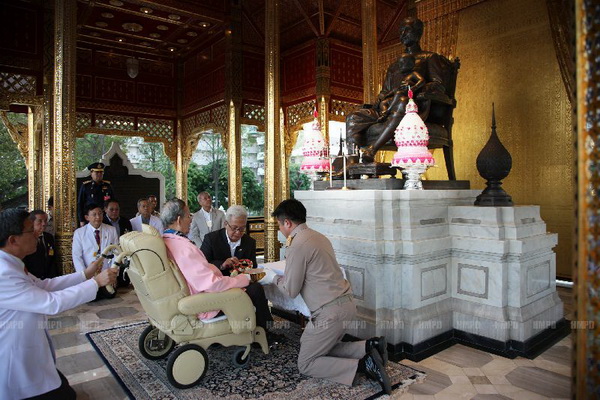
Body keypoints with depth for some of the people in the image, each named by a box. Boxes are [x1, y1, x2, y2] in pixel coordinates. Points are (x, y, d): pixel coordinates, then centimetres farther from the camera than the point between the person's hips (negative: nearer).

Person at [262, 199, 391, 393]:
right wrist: (282, 277, 24)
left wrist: (273, 278, 8)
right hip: (342, 303, 9)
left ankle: (363, 365, -9)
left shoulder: (298, 245, -16)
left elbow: (291, 290, -10)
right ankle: (369, 346, 7)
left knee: (306, 364, 4)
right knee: (323, 348, 22)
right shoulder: (316, 236, 11)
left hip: (330, 311, -9)